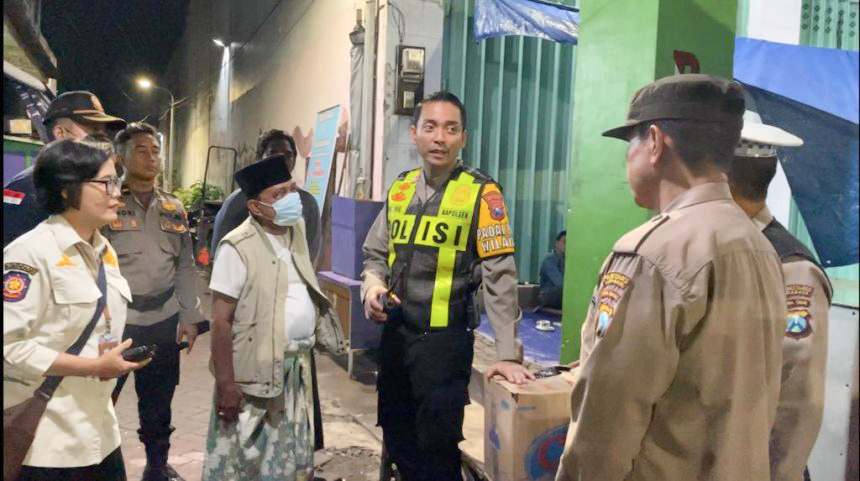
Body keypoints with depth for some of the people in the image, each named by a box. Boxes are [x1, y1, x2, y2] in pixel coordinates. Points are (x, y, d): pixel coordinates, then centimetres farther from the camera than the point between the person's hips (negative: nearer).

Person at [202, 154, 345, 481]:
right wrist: (226, 384, -18)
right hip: (255, 371, -6)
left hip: (297, 367, 7)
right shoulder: (238, 247, -17)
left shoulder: (297, 228, 4)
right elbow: (221, 322, -17)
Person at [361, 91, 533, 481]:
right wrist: (373, 287, -7)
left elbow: (499, 276, -14)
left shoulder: (482, 194, -10)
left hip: (445, 340, -6)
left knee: (436, 448, 7)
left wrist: (507, 352, -18)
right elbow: (375, 254, 15)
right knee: (397, 440, 19)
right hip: (395, 333, 6)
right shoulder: (400, 189, 7)